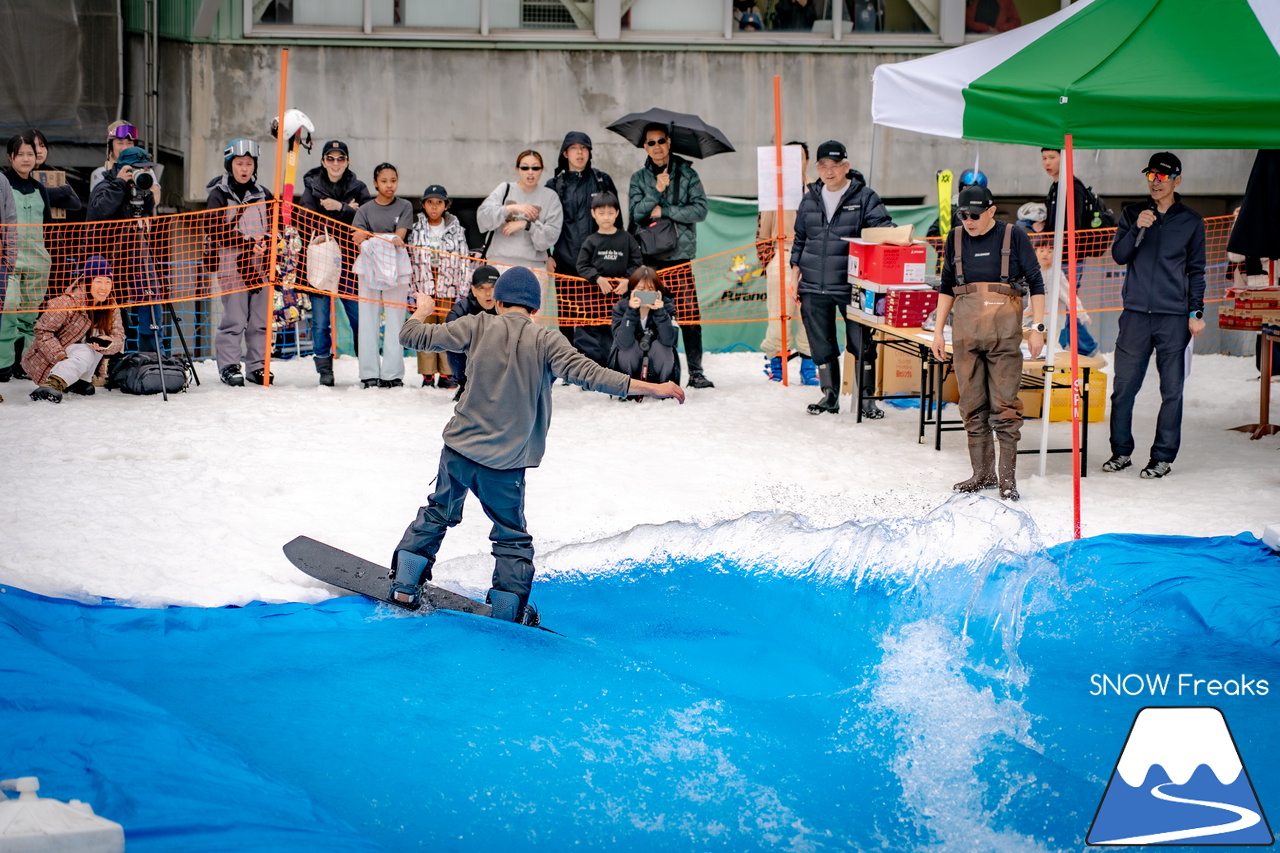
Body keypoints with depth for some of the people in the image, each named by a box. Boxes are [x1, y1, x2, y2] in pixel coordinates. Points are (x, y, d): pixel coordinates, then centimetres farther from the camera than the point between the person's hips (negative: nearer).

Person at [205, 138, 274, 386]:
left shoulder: (263, 194, 15)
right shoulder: (219, 195, 0)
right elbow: (218, 231, -8)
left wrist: (267, 244, -4)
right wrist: (248, 244, -16)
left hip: (259, 264, 5)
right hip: (230, 264, -5)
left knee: (261, 318, 3)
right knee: (234, 318, -8)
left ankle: (257, 366, 10)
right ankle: (228, 366, -1)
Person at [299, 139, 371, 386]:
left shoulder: (358, 188, 9)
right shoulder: (312, 187, 7)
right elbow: (311, 226, -6)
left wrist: (340, 208, -15)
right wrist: (348, 212, -8)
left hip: (350, 261, 0)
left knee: (359, 316, -3)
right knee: (321, 320, -2)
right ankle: (324, 369, 7)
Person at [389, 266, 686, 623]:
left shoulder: (478, 327, -1)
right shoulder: (545, 340, -7)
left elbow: (413, 336, 3)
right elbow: (587, 373, -17)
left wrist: (422, 311, 26)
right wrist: (653, 388, -17)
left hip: (459, 448, 2)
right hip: (505, 463, -2)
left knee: (438, 513, 27)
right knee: (512, 538, 16)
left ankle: (405, 583, 27)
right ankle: (507, 612, 17)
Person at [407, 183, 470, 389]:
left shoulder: (456, 230, 8)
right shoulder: (415, 229, 6)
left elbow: (464, 262, 8)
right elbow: (407, 258, 8)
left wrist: (463, 292, 2)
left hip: (449, 287, 0)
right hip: (423, 285, 0)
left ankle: (446, 374, 5)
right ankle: (427, 375, 3)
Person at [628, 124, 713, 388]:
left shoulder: (687, 174, 8)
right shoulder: (639, 178, 11)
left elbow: (700, 210, -2)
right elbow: (636, 213, -1)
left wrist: (664, 211, -8)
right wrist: (656, 191, -13)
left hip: (680, 256, -1)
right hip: (649, 257, 1)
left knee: (689, 317, -6)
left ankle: (696, 371, 1)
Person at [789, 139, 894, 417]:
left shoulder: (864, 197, -1)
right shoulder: (810, 199, 12)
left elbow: (883, 227, -7)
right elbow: (799, 241, 18)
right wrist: (795, 277, 14)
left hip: (851, 286, -4)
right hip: (814, 288, 4)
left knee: (861, 344, 0)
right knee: (821, 346, 10)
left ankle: (867, 398, 10)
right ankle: (829, 396, 22)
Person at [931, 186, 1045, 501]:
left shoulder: (1014, 236, 0)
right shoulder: (956, 239, 11)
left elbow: (1035, 283, 2)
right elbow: (947, 287, 20)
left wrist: (1037, 327, -4)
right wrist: (939, 330, 16)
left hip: (1004, 332, -4)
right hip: (966, 331, 4)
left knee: (1005, 404, -6)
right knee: (972, 405, 5)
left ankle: (1008, 477, -2)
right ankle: (983, 473, 13)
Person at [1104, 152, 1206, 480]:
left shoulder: (1191, 222, 7)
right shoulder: (1133, 214, 9)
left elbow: (1196, 270, 10)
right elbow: (1119, 256, 1)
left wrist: (1196, 312, 3)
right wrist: (1137, 229, -15)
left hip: (1174, 318, -1)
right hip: (1135, 315, 1)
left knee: (1171, 390, -1)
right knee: (1124, 386, 2)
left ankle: (1163, 456, 6)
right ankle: (1121, 451, 14)